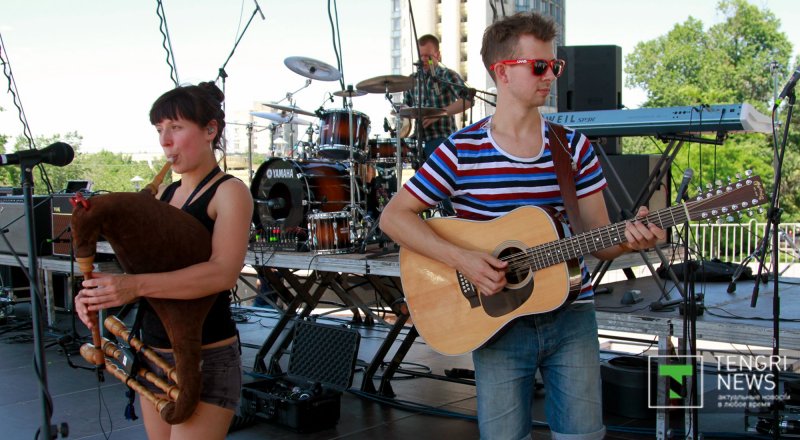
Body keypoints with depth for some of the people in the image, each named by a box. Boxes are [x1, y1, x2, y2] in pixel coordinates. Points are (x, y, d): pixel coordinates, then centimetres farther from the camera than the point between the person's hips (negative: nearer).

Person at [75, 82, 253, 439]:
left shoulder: (229, 192, -10)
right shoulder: (165, 193, 11)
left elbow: (223, 272, -25)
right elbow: (143, 263, 13)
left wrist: (136, 285, -36)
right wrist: (98, 289, -9)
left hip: (207, 358, -7)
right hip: (153, 352, 7)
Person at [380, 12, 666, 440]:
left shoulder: (574, 147, 3)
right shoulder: (461, 151, -6)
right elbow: (394, 216, -7)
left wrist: (629, 238, -18)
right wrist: (461, 258, -18)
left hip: (570, 314, 3)